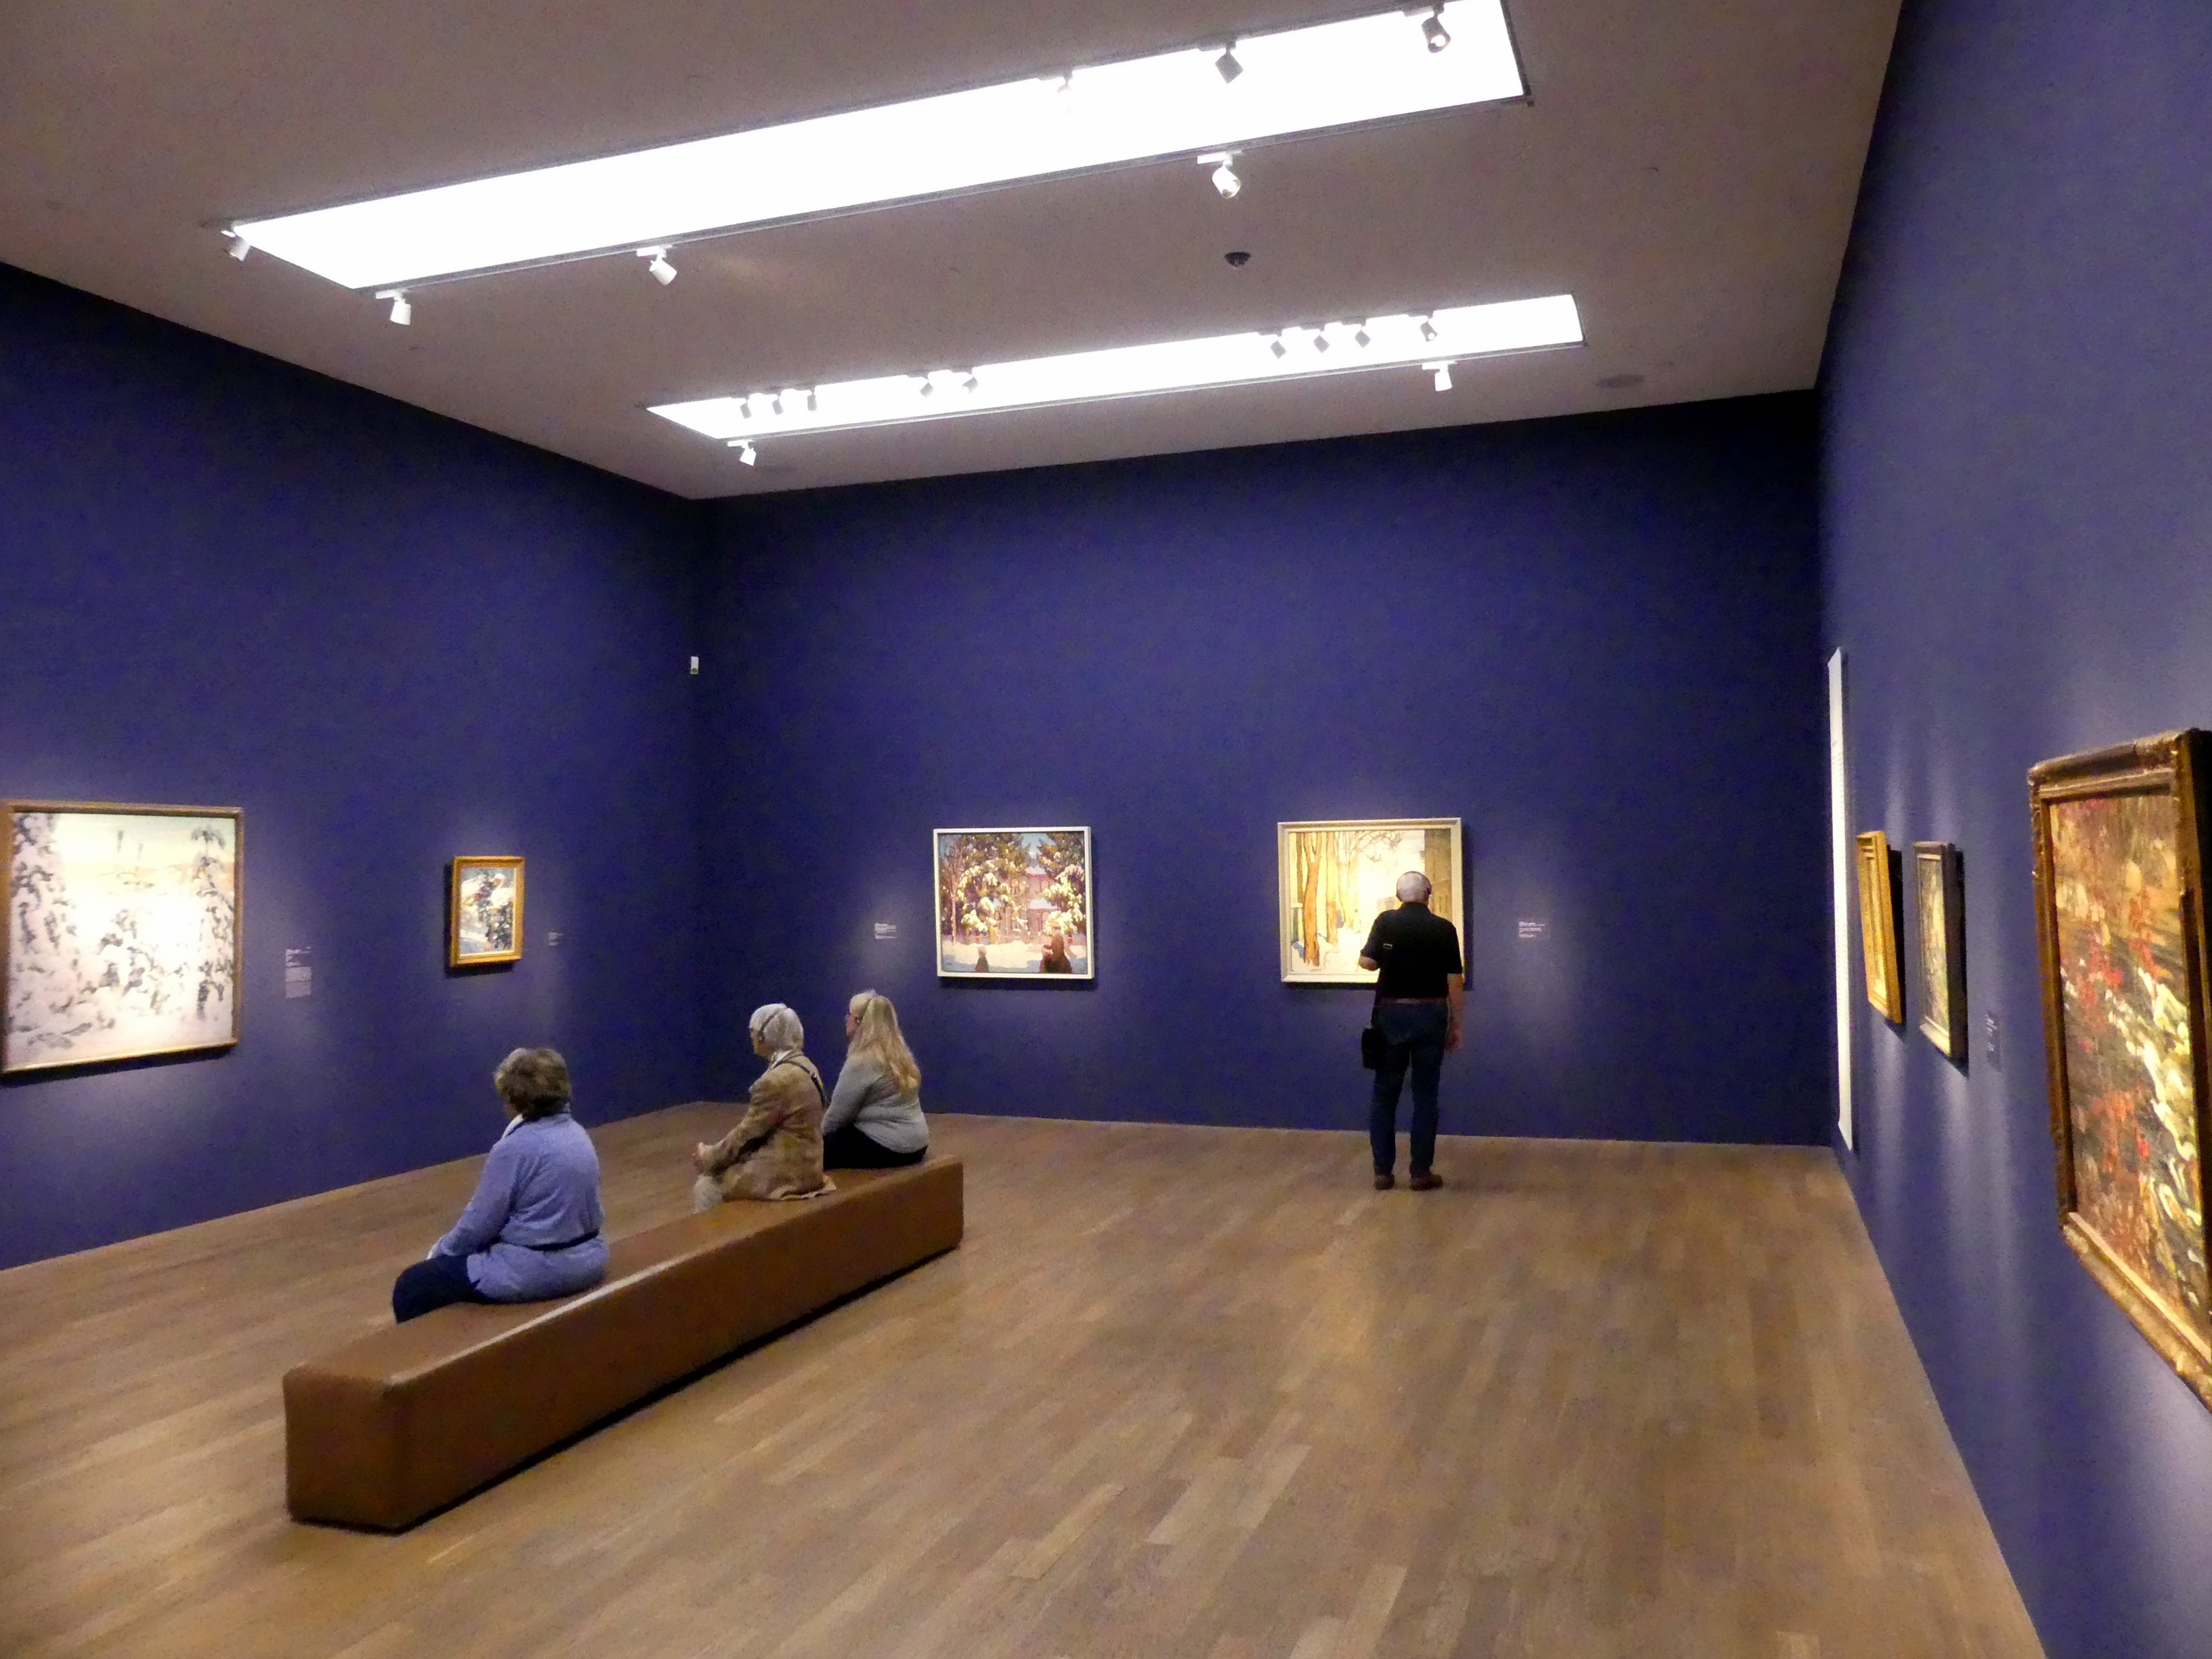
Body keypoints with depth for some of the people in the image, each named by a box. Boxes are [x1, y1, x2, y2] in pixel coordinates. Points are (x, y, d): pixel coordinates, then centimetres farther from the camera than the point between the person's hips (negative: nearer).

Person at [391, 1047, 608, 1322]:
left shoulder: (515, 1149, -19)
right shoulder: (578, 1134, 5)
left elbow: (480, 1222, -12)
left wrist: (442, 1249, 8)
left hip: (536, 1271, -9)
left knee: (410, 1287, 4)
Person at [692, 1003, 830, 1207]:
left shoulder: (776, 1080, -22)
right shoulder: (803, 1065, 7)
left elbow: (747, 1132, -13)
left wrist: (710, 1157, 1)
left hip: (786, 1172, -9)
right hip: (802, 1163, 9)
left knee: (706, 1186, 3)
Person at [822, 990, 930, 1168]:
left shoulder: (861, 1062, -15)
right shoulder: (898, 1053, 11)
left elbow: (838, 1116, -8)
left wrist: (817, 1135, 10)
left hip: (889, 1148, -9)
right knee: (834, 1137, 21)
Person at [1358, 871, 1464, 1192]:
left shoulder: (1386, 922, -4)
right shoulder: (1444, 929, -3)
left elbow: (1367, 962, -10)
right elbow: (1455, 981, -3)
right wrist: (1455, 1026, 4)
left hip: (1392, 1014, 0)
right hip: (1431, 1015, 0)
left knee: (1385, 1094, 8)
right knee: (1425, 1095, 5)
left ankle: (1383, 1172, 8)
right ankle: (1421, 1172, 6)